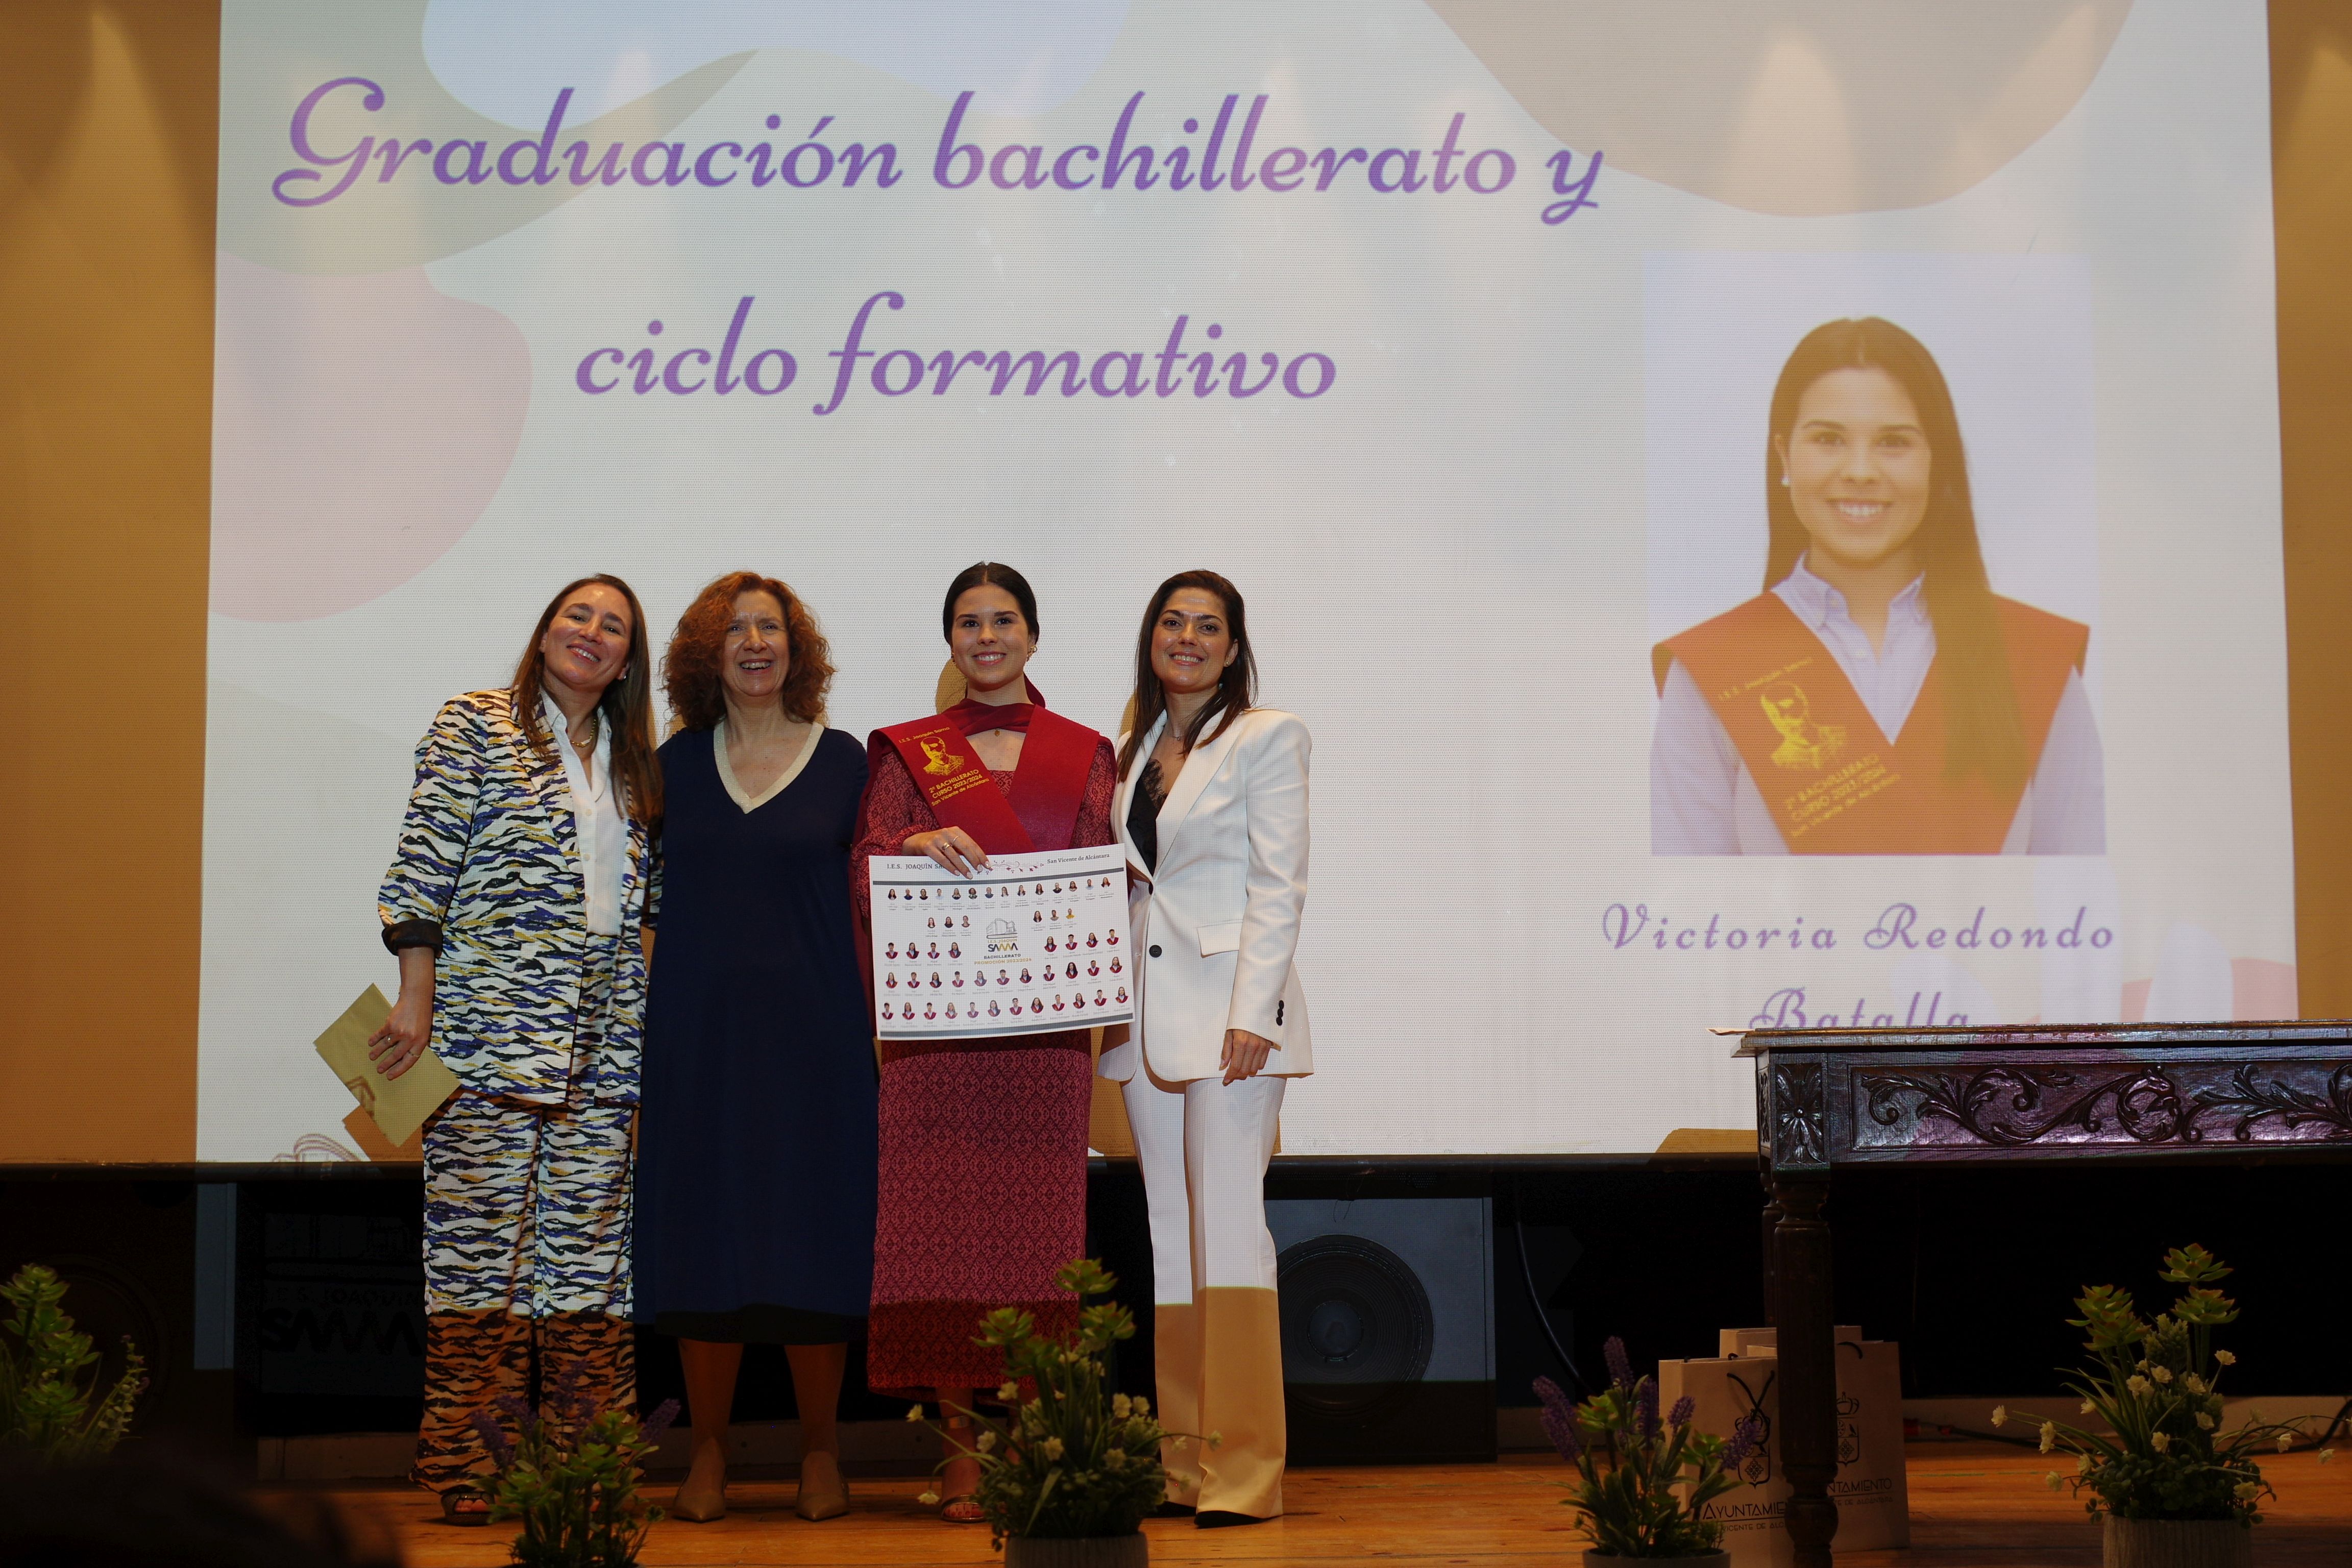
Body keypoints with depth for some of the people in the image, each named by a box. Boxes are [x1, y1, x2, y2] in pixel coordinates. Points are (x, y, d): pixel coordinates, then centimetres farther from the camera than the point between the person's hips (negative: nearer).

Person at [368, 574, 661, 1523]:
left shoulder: (633, 763, 18)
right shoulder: (474, 727, 3)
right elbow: (426, 865, -4)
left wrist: (651, 1039, 13)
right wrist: (416, 1003, -11)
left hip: (603, 1045, 5)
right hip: (490, 1033, -5)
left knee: (590, 1251, 3)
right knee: (481, 1240, -5)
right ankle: (466, 1470, -2)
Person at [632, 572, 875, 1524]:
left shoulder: (842, 761, 4)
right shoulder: (678, 763, 9)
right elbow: (654, 894, 15)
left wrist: (879, 1027, -2)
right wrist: (642, 1023, 6)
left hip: (812, 1028, -2)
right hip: (698, 1030, 2)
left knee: (812, 1230, 0)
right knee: (703, 1233, 2)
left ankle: (819, 1454, 11)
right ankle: (708, 1454, 12)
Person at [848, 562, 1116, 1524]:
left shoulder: (1083, 755, 14)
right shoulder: (907, 754, 13)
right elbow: (863, 885, 5)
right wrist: (916, 845, -15)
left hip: (1046, 1021, 0)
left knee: (1037, 1220, -5)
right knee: (942, 1221, -5)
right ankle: (960, 1450, -1)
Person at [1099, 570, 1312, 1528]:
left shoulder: (1268, 737, -1)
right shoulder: (1132, 750, 17)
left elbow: (1279, 885, -8)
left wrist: (1253, 1014, -16)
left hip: (1229, 1002, -6)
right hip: (1147, 1011, 6)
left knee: (1228, 1219, -12)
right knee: (1170, 1229, 6)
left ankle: (1244, 1471, -11)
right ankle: (1183, 1466, 10)